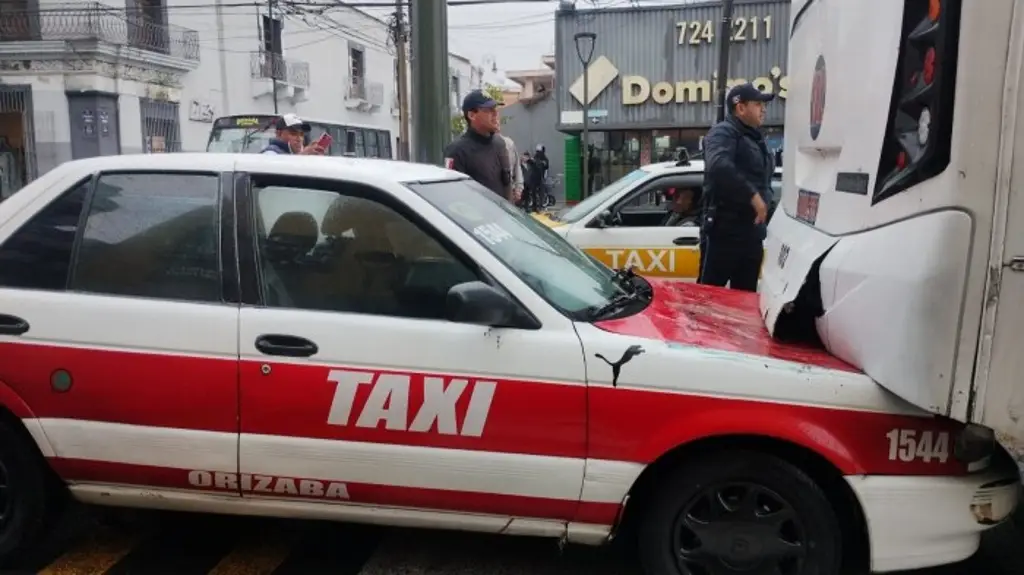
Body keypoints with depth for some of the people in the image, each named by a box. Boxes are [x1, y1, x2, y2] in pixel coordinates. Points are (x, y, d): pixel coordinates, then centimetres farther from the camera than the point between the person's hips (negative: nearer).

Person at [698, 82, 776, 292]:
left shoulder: (757, 138, 21)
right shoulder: (723, 132, -9)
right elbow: (718, 166, -29)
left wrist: (764, 200, 13)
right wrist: (752, 195, -28)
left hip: (752, 232, 9)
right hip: (724, 231, -9)